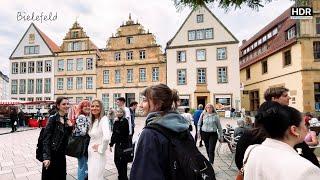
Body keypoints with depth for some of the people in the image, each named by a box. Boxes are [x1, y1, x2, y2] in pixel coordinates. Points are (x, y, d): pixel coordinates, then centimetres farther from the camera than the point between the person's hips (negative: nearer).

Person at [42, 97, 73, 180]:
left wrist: (70, 127, -5)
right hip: (52, 154, -6)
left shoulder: (67, 120, 7)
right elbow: (46, 139, -17)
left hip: (62, 155, 6)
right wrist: (46, 157, -22)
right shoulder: (52, 118, -13)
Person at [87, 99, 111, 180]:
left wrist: (101, 149, -20)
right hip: (91, 154, 8)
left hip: (98, 155, -8)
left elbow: (106, 137, -35)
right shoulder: (93, 121, 7)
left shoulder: (103, 119, -19)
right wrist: (89, 147, 8)